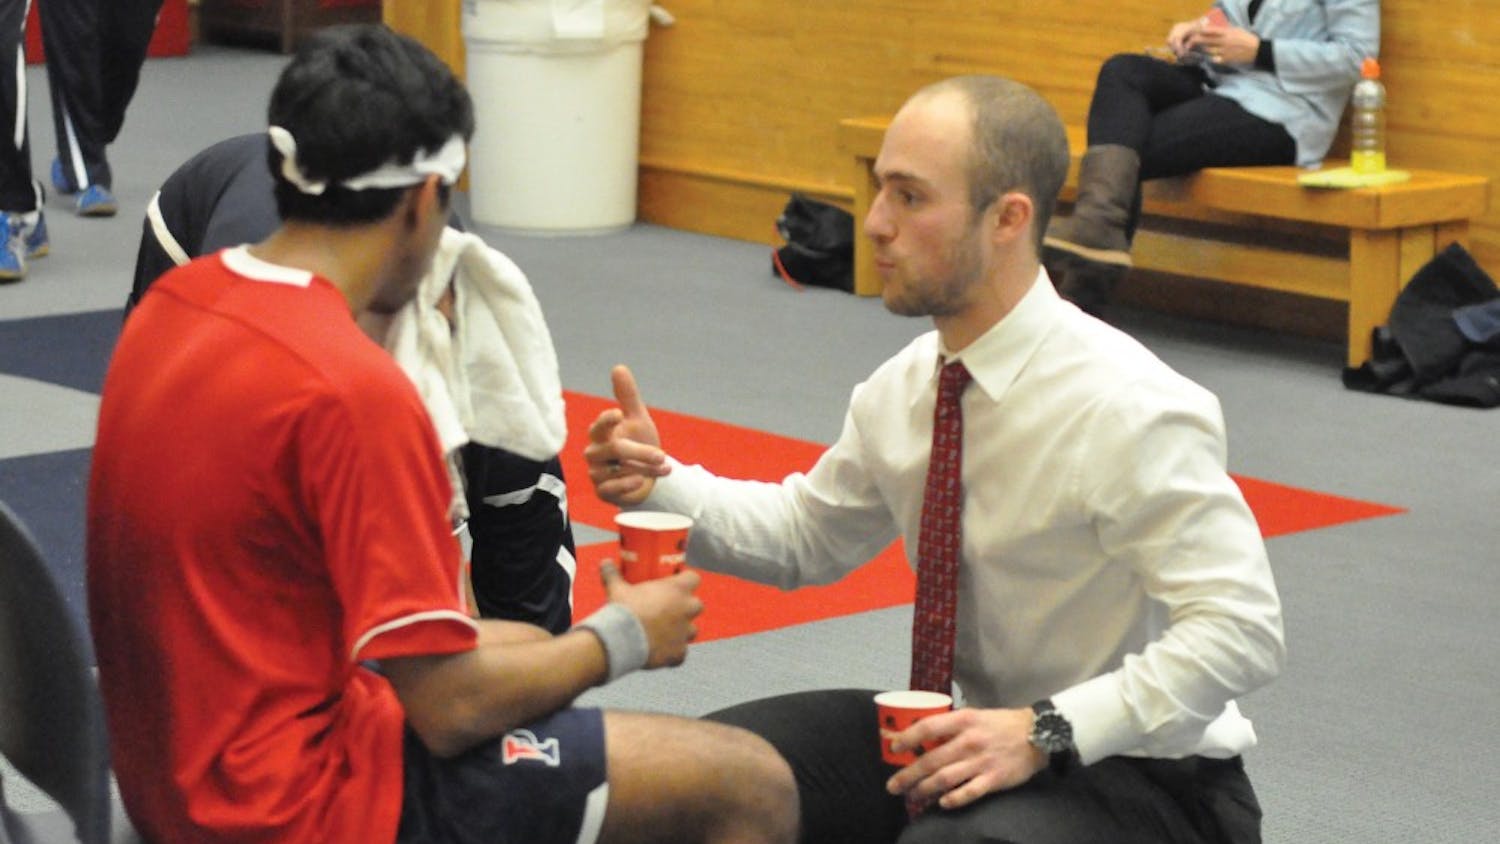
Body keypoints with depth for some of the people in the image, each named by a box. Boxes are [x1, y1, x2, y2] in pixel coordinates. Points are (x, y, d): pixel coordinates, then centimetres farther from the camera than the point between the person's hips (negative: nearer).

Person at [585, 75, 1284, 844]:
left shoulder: (1126, 411, -24)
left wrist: (1047, 732, -33)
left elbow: (1240, 629, -26)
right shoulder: (905, 389, -1)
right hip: (982, 734, 7)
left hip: (1138, 776, -7)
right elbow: (809, 532, 16)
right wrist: (658, 486, -1)